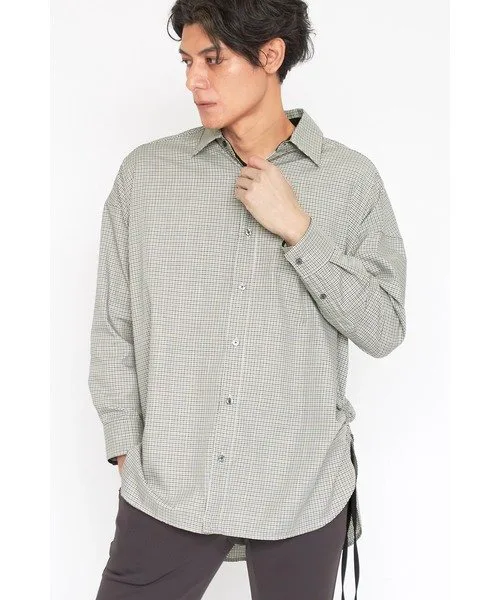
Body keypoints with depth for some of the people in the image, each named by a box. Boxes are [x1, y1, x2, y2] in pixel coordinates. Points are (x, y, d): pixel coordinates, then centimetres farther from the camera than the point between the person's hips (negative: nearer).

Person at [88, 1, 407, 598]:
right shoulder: (145, 172, 0)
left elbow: (383, 330, -4)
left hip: (302, 493, 0)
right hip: (166, 490, 1)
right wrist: (126, 449, 1)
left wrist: (297, 229, -13)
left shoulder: (351, 180, -2)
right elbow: (112, 329, 4)